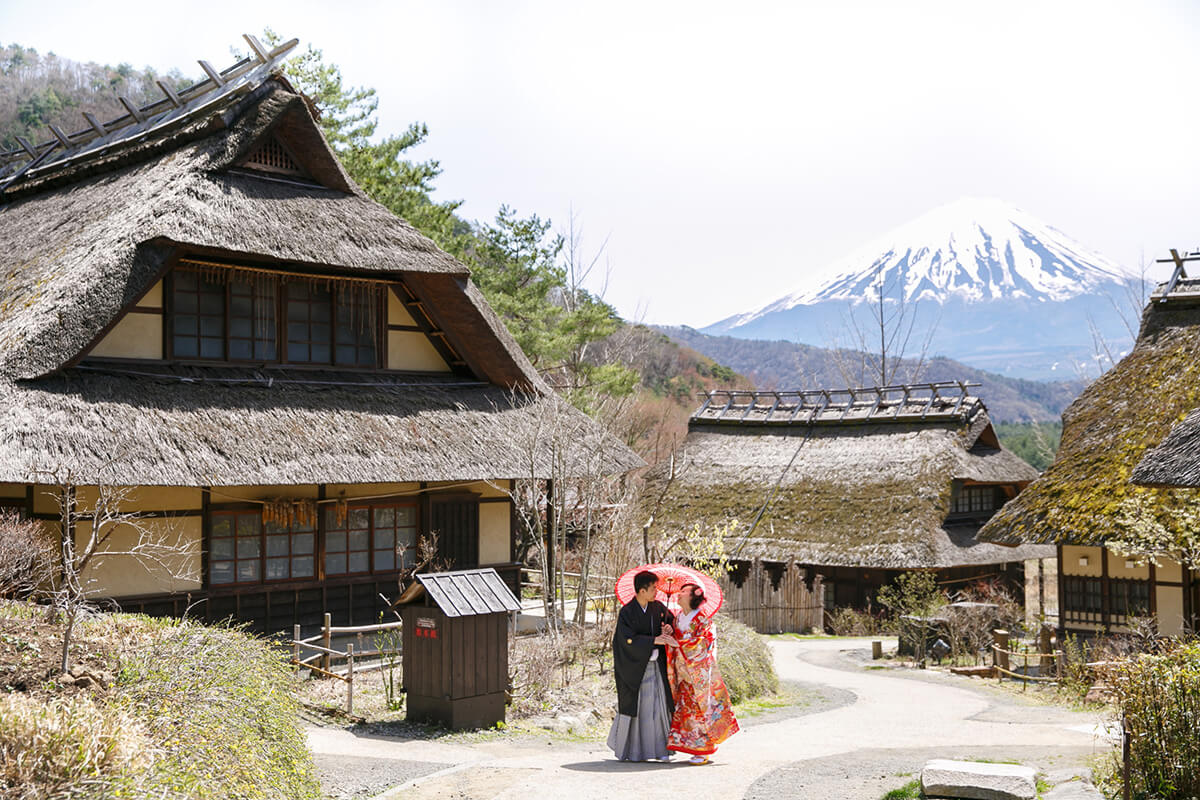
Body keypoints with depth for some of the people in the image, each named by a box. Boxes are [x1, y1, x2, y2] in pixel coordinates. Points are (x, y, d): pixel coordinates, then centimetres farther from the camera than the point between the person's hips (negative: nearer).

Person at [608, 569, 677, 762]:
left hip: (655, 665, 5)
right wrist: (655, 640, -26)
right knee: (633, 706, 1)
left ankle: (660, 748, 8)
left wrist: (669, 627, -3)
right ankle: (623, 746, 19)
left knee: (658, 705, 0)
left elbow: (671, 618, 20)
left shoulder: (657, 607, 3)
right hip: (634, 667, -4)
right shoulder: (626, 612, -12)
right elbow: (629, 639, -21)